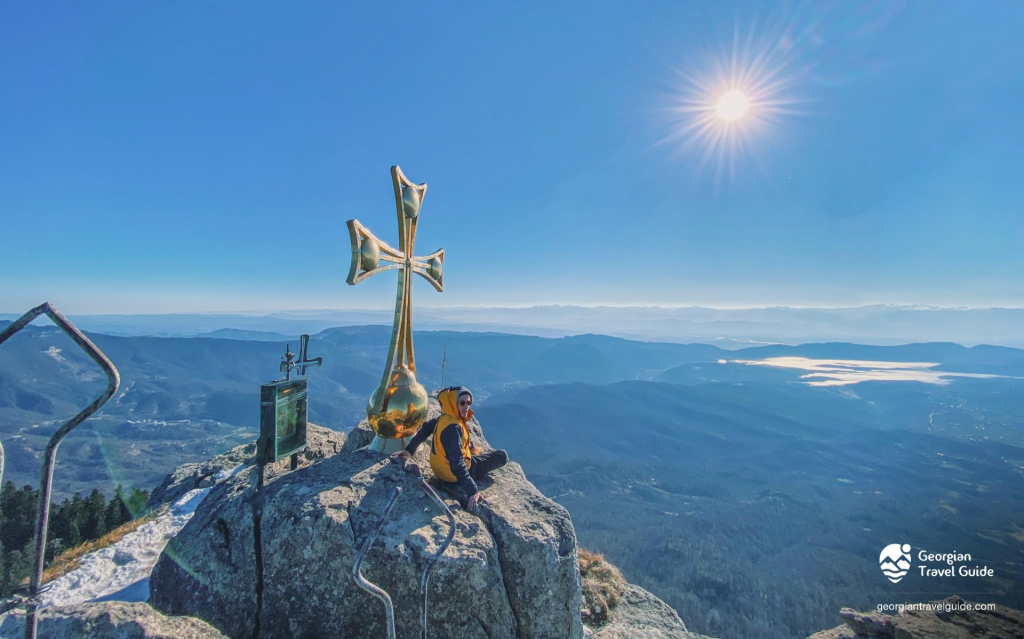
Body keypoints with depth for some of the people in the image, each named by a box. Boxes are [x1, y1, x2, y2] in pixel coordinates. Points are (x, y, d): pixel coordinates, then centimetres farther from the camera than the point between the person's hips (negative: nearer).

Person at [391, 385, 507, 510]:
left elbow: (425, 428, 7)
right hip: (455, 475, -9)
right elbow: (457, 464, -40)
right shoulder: (453, 427, -34)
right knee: (502, 456, 4)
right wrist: (472, 491, -42)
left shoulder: (444, 418, -7)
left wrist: (409, 450, 16)